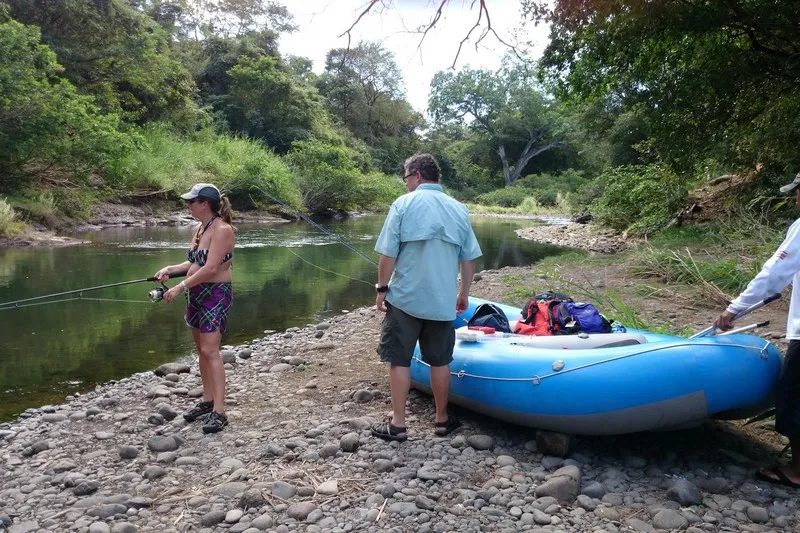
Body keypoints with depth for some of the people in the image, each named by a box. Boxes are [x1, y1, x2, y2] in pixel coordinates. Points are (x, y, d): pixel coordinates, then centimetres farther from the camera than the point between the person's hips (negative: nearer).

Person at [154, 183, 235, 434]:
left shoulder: (222, 229, -16)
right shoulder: (198, 229, 12)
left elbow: (210, 268, -23)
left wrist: (180, 287, -21)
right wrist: (170, 269, 2)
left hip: (216, 294, -9)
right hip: (196, 293, 9)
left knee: (210, 350, -13)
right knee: (201, 348, 13)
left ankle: (219, 412, -11)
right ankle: (207, 401, 25)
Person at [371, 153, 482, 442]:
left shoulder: (403, 204, -6)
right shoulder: (459, 209, 5)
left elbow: (388, 254, -10)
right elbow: (469, 258, 7)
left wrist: (382, 288, 0)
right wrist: (464, 293, 17)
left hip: (405, 298, -3)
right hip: (443, 301, 4)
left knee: (400, 360, 6)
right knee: (440, 362, 13)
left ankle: (397, 424, 12)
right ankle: (442, 420, 25)